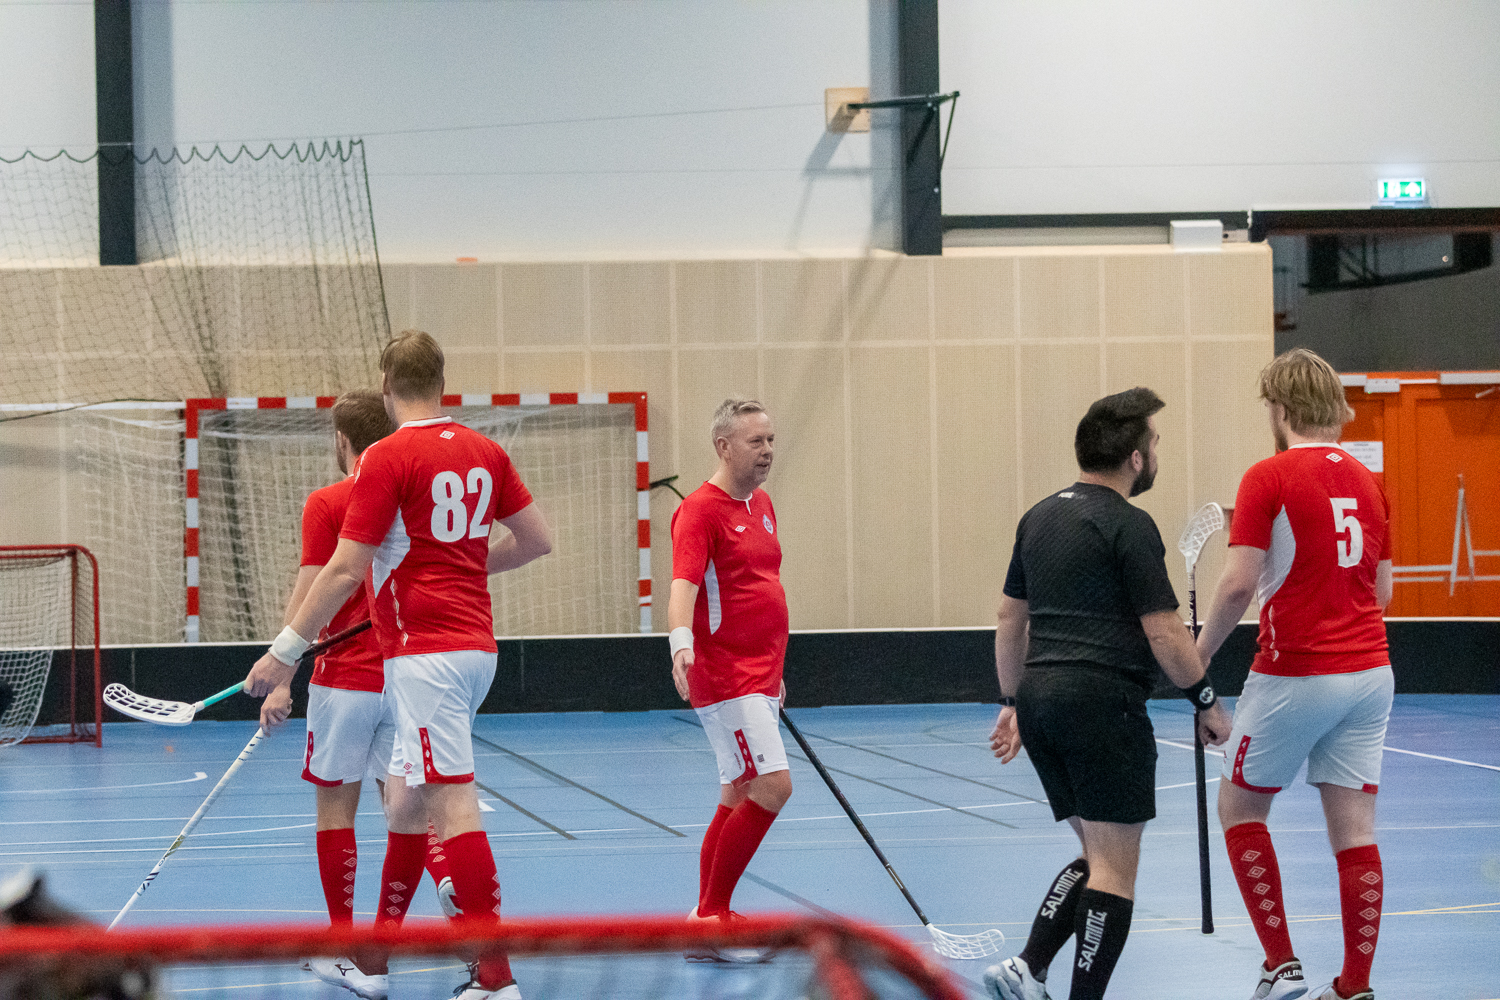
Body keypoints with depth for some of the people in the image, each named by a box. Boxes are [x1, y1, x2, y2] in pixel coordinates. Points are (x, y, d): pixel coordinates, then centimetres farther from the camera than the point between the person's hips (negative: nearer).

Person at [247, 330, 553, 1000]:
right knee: (405, 798, 17)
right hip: (474, 645, 8)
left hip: (423, 651, -8)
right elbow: (536, 540, 16)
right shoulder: (485, 453, 9)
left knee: (451, 802, -10)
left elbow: (345, 570, -14)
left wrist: (286, 651, -8)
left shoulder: (386, 459, -11)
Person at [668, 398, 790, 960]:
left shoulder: (762, 506, 14)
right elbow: (683, 584, -27)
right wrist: (681, 645, -45)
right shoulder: (700, 510, -14)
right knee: (772, 786, -15)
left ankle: (709, 928, 15)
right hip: (724, 677, -9)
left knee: (739, 797, 10)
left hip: (758, 677, 9)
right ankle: (709, 917, -7)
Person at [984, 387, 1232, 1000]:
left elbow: (1011, 620, 20)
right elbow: (1163, 633, -11)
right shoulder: (1128, 525, -9)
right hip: (1101, 701, -8)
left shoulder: (1039, 518, 15)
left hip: (1039, 697, 8)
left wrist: (1013, 705, 27)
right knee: (1114, 866, -3)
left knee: (1097, 855, 16)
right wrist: (1206, 702, 1)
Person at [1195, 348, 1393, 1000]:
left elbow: (1239, 584, -16)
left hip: (1295, 676, -5)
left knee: (1239, 808, 11)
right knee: (1354, 830, 6)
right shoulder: (1366, 481, 8)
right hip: (1369, 672, 5)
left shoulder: (1269, 478, -10)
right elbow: (1381, 587, 13)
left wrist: (1201, 651, -2)